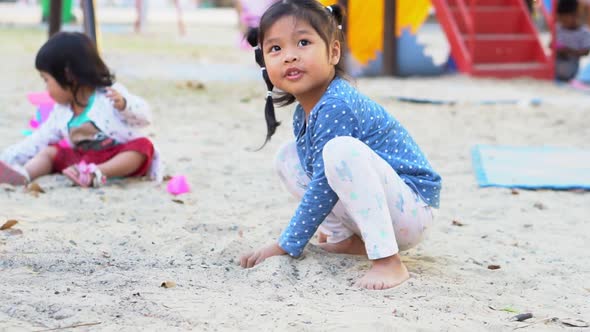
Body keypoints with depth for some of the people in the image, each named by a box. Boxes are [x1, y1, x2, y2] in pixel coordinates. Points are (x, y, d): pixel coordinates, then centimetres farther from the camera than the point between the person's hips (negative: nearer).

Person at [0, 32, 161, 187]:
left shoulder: (111, 95, -11)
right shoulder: (61, 111, 10)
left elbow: (143, 116, -18)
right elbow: (38, 141, 16)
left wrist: (124, 104, -38)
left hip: (118, 157, -6)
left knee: (142, 146, -34)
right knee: (48, 151, -2)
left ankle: (95, 174, -52)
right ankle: (23, 174, -32)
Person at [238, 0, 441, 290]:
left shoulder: (336, 106, -23)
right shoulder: (303, 114, 6)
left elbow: (324, 186, -23)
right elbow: (318, 176, 19)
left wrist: (286, 245, -17)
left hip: (411, 209, -9)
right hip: (370, 207, 9)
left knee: (341, 151, -35)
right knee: (287, 157, 9)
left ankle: (388, 261, -31)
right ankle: (346, 240, 5)